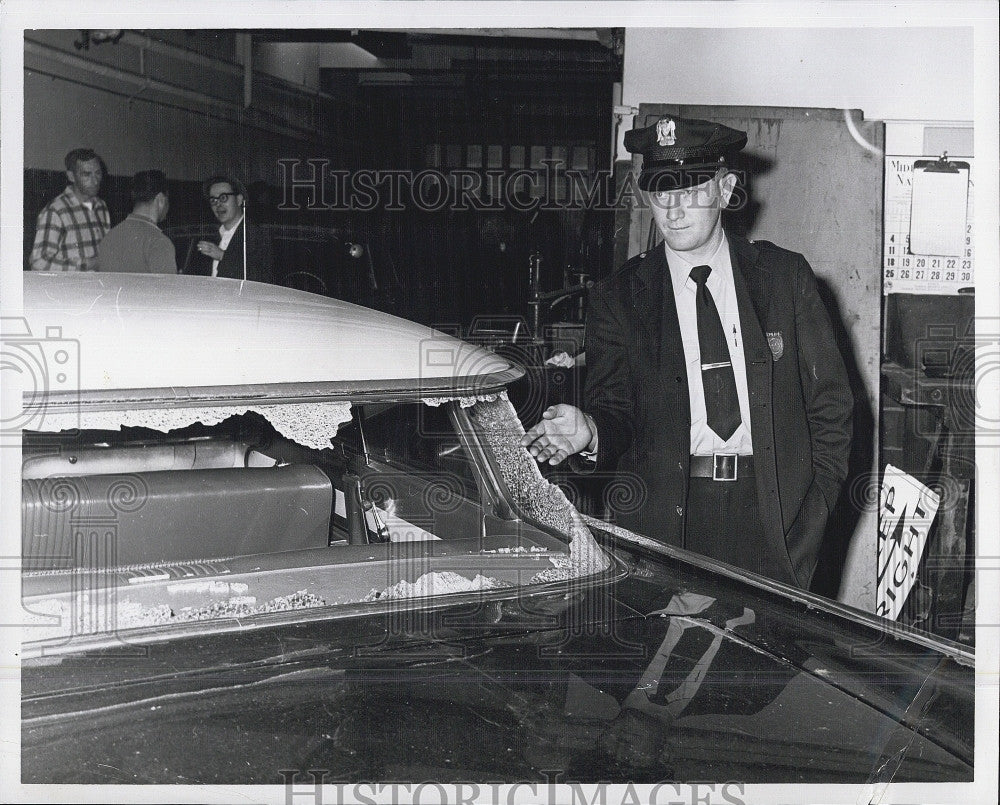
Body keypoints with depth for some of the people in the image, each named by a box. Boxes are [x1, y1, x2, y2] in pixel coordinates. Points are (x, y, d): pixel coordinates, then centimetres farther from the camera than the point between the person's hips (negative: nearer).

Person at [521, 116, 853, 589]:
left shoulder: (785, 276, 7)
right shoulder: (618, 298, 5)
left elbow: (831, 404, 9)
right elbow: (617, 416, 3)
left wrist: (812, 516, 0)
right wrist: (589, 432, -21)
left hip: (774, 511, 1)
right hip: (665, 522, 0)